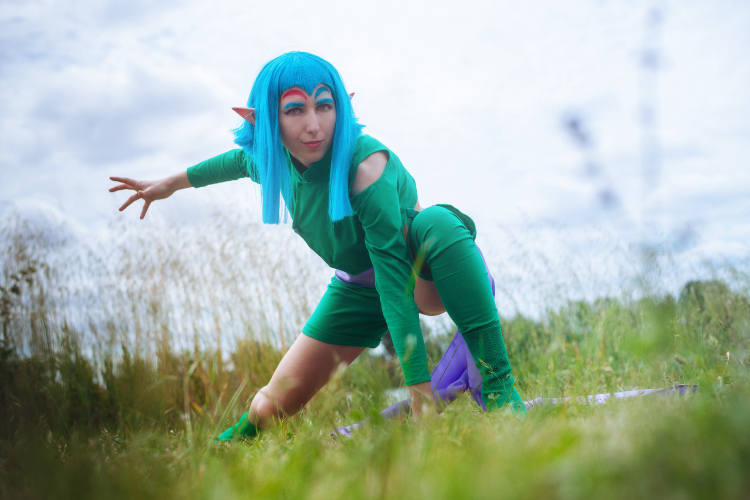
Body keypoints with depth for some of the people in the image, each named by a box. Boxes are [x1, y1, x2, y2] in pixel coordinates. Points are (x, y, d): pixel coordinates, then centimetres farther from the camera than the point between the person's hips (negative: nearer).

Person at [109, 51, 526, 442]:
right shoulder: (275, 158, -15)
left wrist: (420, 388, -45)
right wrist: (172, 183, 24)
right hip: (359, 290, 5)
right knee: (272, 408, -1)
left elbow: (393, 275, -40)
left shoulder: (366, 163, -34)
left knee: (438, 221, -41)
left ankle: (498, 386, -39)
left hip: (421, 277, -5)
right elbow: (243, 159, 13)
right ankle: (238, 437, 36)